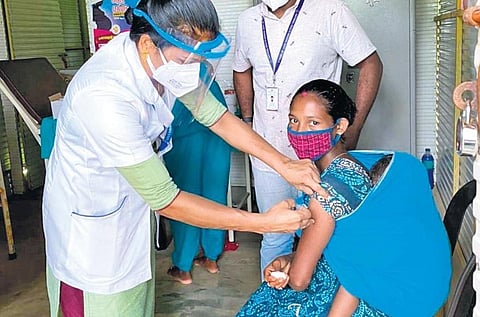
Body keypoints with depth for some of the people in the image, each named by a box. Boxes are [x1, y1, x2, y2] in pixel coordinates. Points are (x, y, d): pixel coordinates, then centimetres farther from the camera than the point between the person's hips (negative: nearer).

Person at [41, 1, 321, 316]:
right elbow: (165, 200, -33)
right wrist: (263, 223, -28)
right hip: (90, 218, -6)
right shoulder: (104, 98, -38)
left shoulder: (167, 57, -17)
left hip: (134, 202, 7)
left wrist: (283, 163, -12)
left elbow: (216, 115, -4)